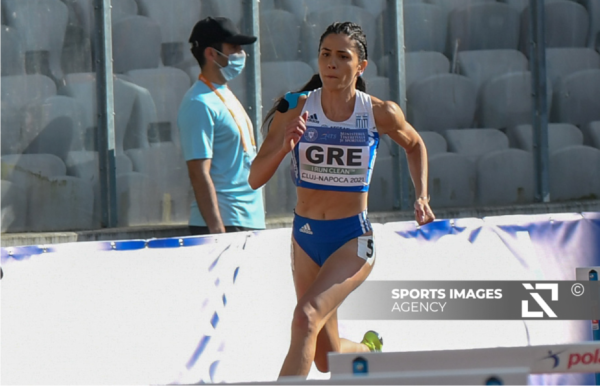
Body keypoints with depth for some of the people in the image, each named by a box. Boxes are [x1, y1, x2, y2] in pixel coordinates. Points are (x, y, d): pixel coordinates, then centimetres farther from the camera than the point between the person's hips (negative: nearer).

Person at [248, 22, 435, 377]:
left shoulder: (380, 114, -7)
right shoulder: (295, 109, -6)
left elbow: (415, 145, 16)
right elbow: (256, 178, -9)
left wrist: (422, 197, 4)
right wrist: (285, 145, -27)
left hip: (353, 237, -3)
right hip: (305, 235, 3)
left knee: (307, 317, -27)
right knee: (328, 359, 12)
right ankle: (370, 349, 48)